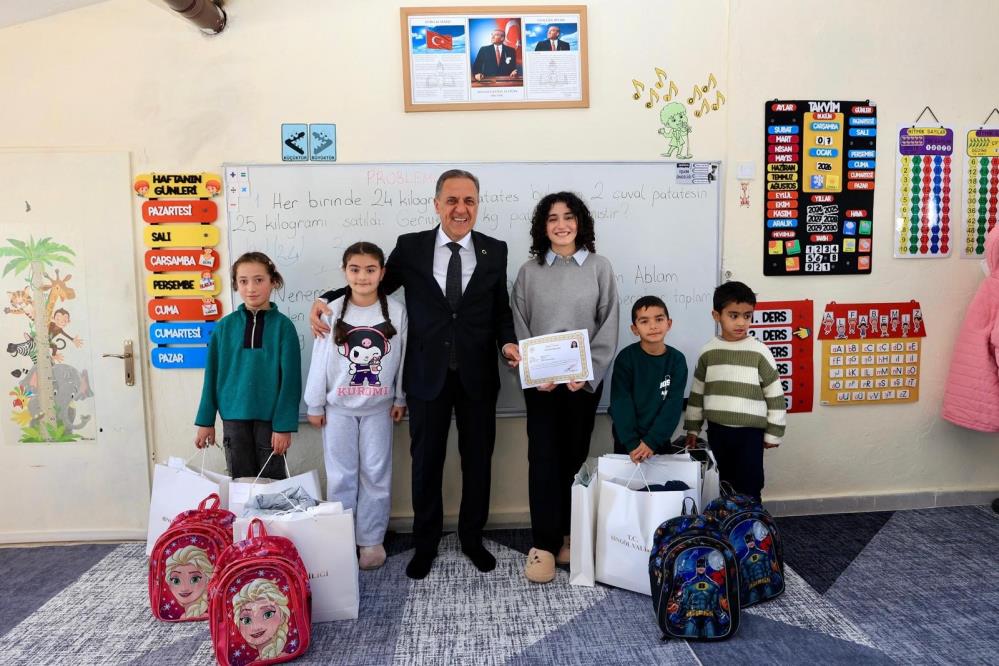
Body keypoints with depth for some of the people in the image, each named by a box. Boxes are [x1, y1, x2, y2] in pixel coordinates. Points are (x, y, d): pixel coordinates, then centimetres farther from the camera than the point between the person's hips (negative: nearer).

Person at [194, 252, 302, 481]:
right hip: (234, 417, 2)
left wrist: (285, 426, -11)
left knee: (272, 480, 7)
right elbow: (213, 375, 6)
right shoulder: (225, 326, 2)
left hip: (270, 417, -2)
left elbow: (290, 379, -7)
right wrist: (205, 421, 5)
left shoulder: (282, 325, -5)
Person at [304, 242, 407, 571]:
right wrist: (314, 404, 1)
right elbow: (319, 360, -1)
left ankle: (371, 540, 22)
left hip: (378, 408, 0)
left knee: (376, 474, 8)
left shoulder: (396, 311, -7)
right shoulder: (333, 311, -6)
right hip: (339, 408, 0)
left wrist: (400, 399, 5)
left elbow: (402, 357, 1)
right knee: (341, 476, 9)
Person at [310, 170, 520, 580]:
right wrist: (326, 299, -6)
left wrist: (507, 342, -13)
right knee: (426, 463, 12)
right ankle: (426, 544, 31)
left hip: (477, 376, 1)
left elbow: (501, 310, 5)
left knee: (477, 461, 13)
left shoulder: (495, 251, 2)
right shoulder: (410, 247, -1)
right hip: (427, 376, -1)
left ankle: (472, 538, 35)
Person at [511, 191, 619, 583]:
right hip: (540, 380, 0)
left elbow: (608, 327, -1)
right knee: (543, 458, -2)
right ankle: (544, 544, 4)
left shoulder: (599, 267, 2)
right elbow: (520, 327, 3)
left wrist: (586, 373, -10)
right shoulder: (529, 271, 4)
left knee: (575, 456, 8)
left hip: (584, 380, 0)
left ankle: (569, 536, 21)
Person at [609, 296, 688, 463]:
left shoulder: (677, 360, -7)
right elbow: (621, 403, -15)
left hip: (659, 439, 1)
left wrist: (651, 441, -19)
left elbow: (673, 405, -11)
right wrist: (632, 443, -23)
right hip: (626, 439, -1)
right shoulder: (626, 358, -11)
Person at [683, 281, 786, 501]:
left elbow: (775, 395, -3)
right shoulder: (709, 352, 1)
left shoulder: (759, 352, -7)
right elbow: (697, 392, 10)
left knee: (748, 492, 2)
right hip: (717, 431, 3)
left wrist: (773, 433, -2)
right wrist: (692, 428, 12)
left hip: (749, 433, -3)